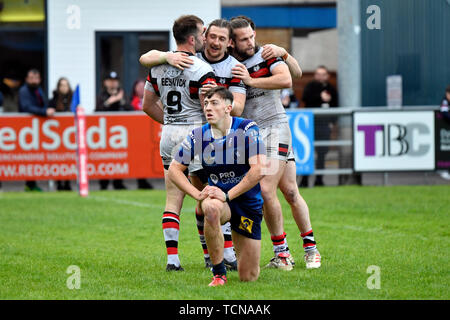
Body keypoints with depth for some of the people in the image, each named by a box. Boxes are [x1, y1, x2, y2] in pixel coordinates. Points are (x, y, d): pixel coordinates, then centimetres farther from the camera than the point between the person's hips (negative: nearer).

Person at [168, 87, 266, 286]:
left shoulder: (247, 129, -15)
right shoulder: (198, 136, -7)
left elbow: (259, 170, -24)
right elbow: (174, 169, 0)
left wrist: (228, 195, -26)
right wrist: (197, 194, -15)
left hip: (248, 201, -1)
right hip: (219, 196, 1)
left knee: (248, 277, 0)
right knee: (211, 207, -41)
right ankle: (219, 274, -24)